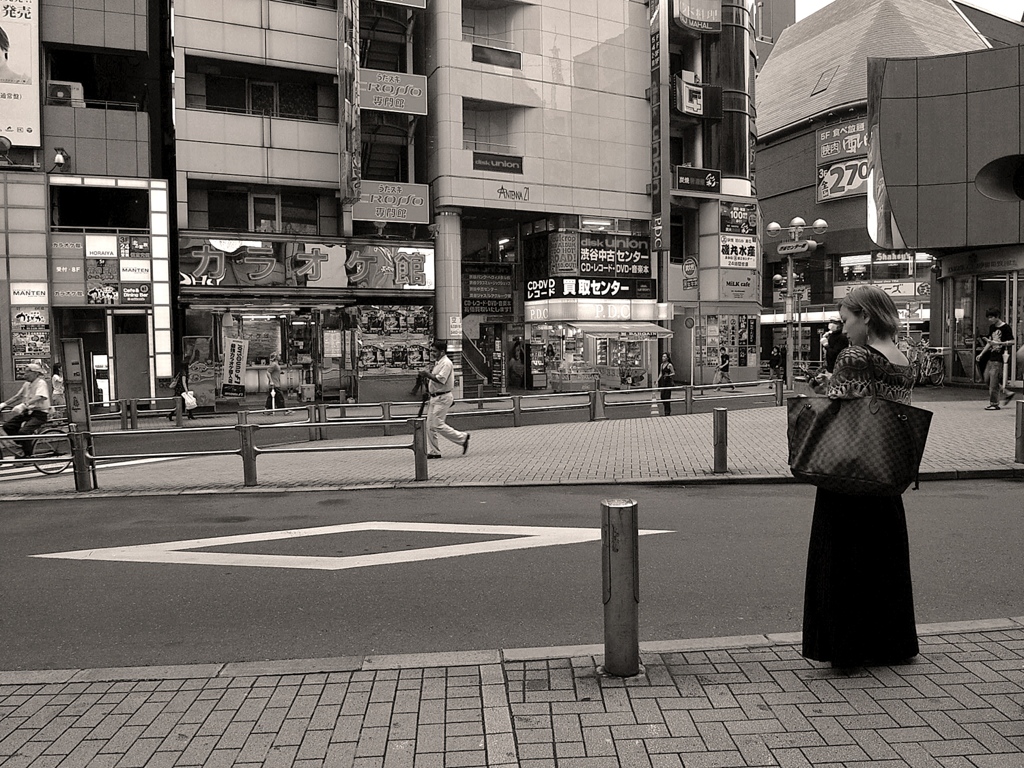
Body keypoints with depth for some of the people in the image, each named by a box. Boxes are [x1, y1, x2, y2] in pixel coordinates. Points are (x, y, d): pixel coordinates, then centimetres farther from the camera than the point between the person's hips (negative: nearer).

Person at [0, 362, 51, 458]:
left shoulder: (41, 383, -13)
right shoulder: (27, 384, 13)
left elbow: (38, 397, -30)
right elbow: (18, 396, 21)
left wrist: (23, 405, -42)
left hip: (40, 413, -9)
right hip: (28, 412, 9)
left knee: (23, 431, -26)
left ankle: (27, 455, -6)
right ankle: (22, 445, 11)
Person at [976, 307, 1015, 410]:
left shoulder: (1006, 327, -10)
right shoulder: (991, 327, 13)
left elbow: (1011, 342, -14)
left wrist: (997, 343, -24)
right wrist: (981, 354, 18)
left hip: (999, 358, -8)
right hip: (991, 356, 8)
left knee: (994, 381, -6)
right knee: (987, 379, 11)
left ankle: (994, 404, 2)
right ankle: (1006, 393, 24)